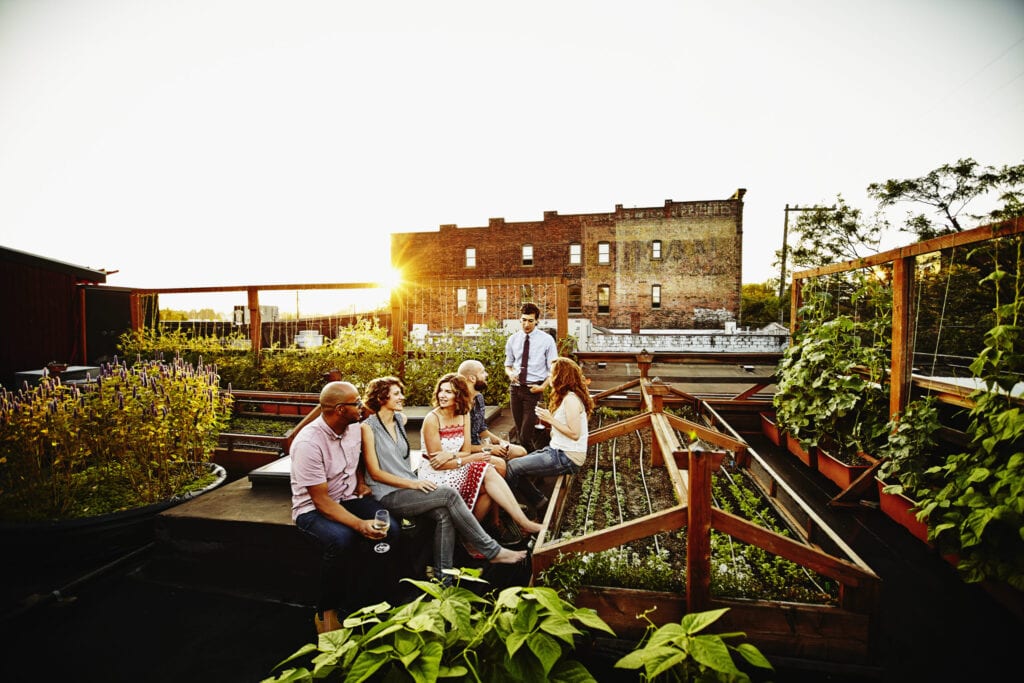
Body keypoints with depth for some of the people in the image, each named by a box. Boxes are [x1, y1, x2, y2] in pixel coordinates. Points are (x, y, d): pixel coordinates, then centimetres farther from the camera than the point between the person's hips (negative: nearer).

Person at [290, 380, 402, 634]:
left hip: (349, 498, 6)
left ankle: (354, 606, -4)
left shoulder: (354, 428, -3)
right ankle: (327, 609, -8)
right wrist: (360, 524, -34)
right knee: (342, 540, -36)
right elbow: (321, 501, -24)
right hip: (313, 509, -6)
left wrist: (361, 483, 2)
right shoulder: (308, 443, -24)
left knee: (390, 529, -19)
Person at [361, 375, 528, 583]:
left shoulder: (400, 420, 13)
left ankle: (443, 578, -17)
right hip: (389, 495, -6)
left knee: (443, 514, -24)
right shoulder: (368, 427, -8)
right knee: (449, 494, -23)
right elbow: (375, 472, -11)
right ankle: (492, 551, -15)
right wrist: (412, 483, -18)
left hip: (409, 486, 6)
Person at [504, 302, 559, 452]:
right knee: (519, 431, 14)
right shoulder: (512, 339, 8)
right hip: (515, 388, 5)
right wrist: (510, 373, -6)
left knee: (526, 434, -12)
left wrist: (543, 387, -14)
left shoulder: (546, 340, -3)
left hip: (534, 389, -4)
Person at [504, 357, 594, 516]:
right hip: (557, 450, 10)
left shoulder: (571, 399, -18)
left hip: (567, 458, -10)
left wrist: (550, 419, -17)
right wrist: (548, 417, 0)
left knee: (513, 466, -11)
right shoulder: (565, 396, 13)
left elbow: (575, 434, -22)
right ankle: (540, 502, 15)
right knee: (518, 465, 6)